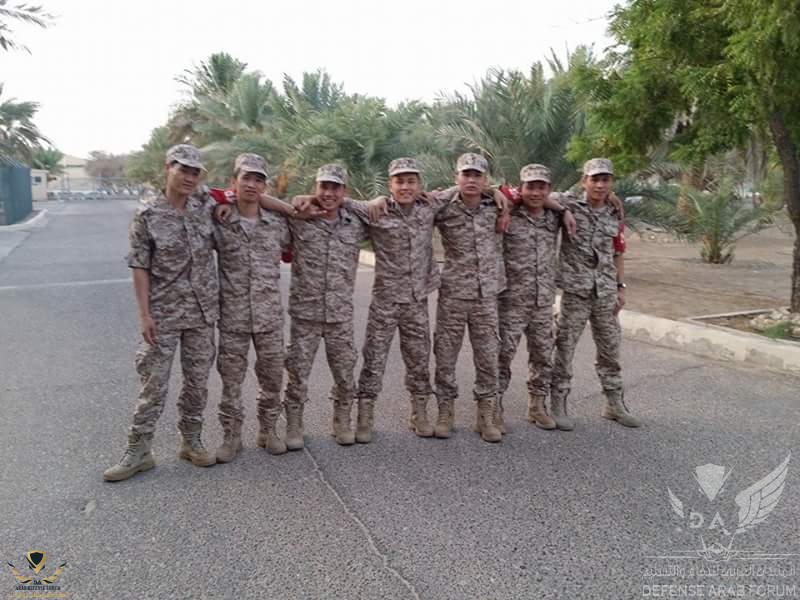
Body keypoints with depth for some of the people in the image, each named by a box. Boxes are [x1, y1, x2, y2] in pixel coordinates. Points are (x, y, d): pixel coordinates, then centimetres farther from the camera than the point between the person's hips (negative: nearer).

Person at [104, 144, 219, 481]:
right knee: (154, 384, 1)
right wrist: (144, 314, -11)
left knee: (198, 381, 10)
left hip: (203, 313, 3)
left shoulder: (206, 205, 2)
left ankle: (191, 442, 25)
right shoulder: (147, 217, -6)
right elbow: (140, 268, -6)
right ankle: (138, 451, 12)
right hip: (163, 314, -3)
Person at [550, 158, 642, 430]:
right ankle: (558, 405, 12)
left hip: (606, 292, 5)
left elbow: (617, 253, 16)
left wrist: (621, 287, 12)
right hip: (576, 290, -5)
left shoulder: (613, 215, 10)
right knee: (565, 347, 0)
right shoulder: (569, 207, -5)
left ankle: (615, 404, 26)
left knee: (610, 348, 13)